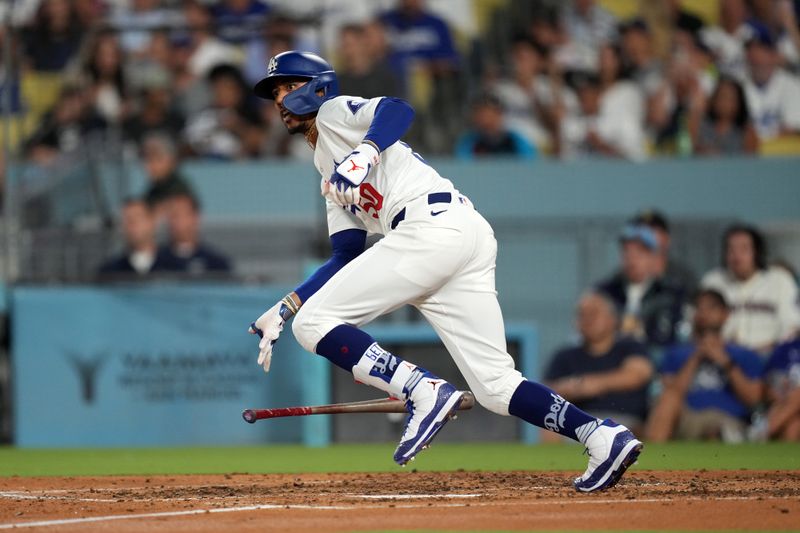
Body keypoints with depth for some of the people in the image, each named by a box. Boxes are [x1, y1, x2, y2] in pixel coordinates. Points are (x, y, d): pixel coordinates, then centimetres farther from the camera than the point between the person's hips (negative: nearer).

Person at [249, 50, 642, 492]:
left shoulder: (335, 111, 12)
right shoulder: (330, 178, 36)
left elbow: (398, 110, -10)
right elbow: (347, 258, 30)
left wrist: (364, 154, -29)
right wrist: (282, 309, 25)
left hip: (433, 224, -9)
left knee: (314, 322, -8)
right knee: (495, 387, 2)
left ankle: (425, 393, -19)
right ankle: (603, 437, -10)